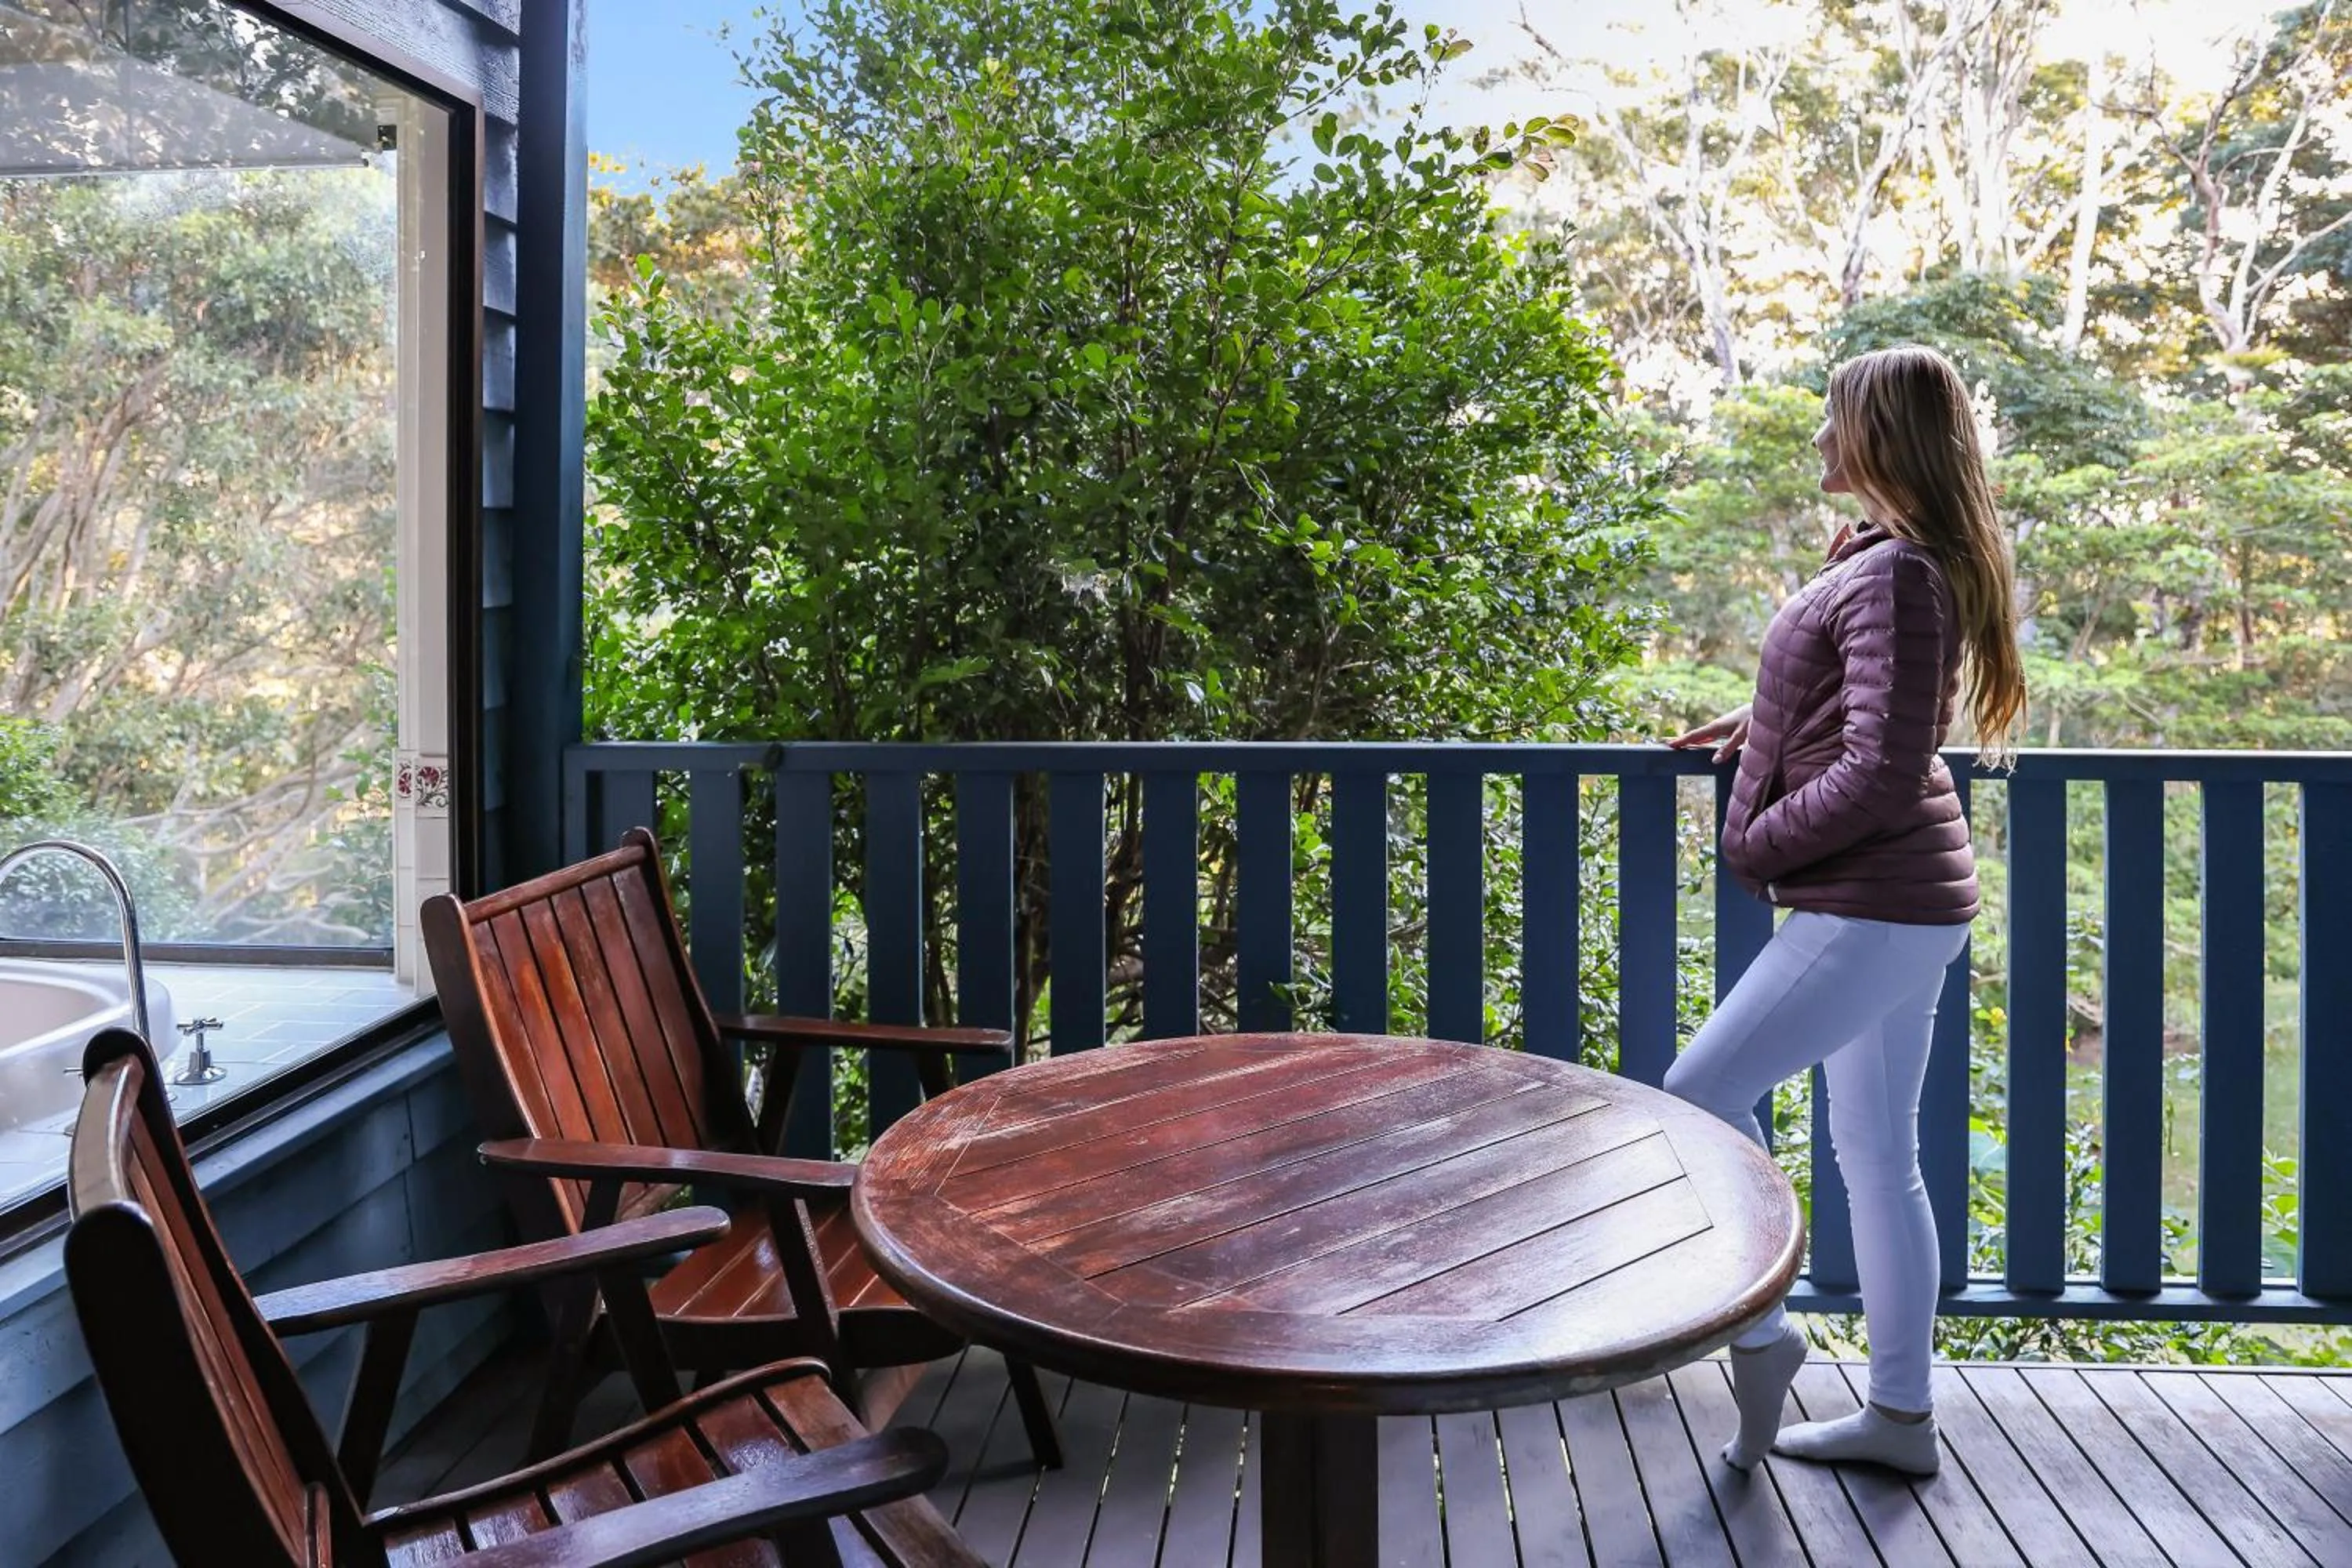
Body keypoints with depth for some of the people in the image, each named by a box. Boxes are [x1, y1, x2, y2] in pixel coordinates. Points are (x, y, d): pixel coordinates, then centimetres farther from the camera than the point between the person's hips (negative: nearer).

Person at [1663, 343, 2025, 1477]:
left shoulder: (1895, 575, -18)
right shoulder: (1909, 560, 12)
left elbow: (1880, 774, -23)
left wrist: (1756, 843, -12)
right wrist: (1763, 729, 19)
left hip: (1872, 909, -10)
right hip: (1906, 904, 10)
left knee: (1700, 1098, -7)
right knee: (1878, 1157, 14)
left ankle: (1759, 1334, 8)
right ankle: (1900, 1415, 24)